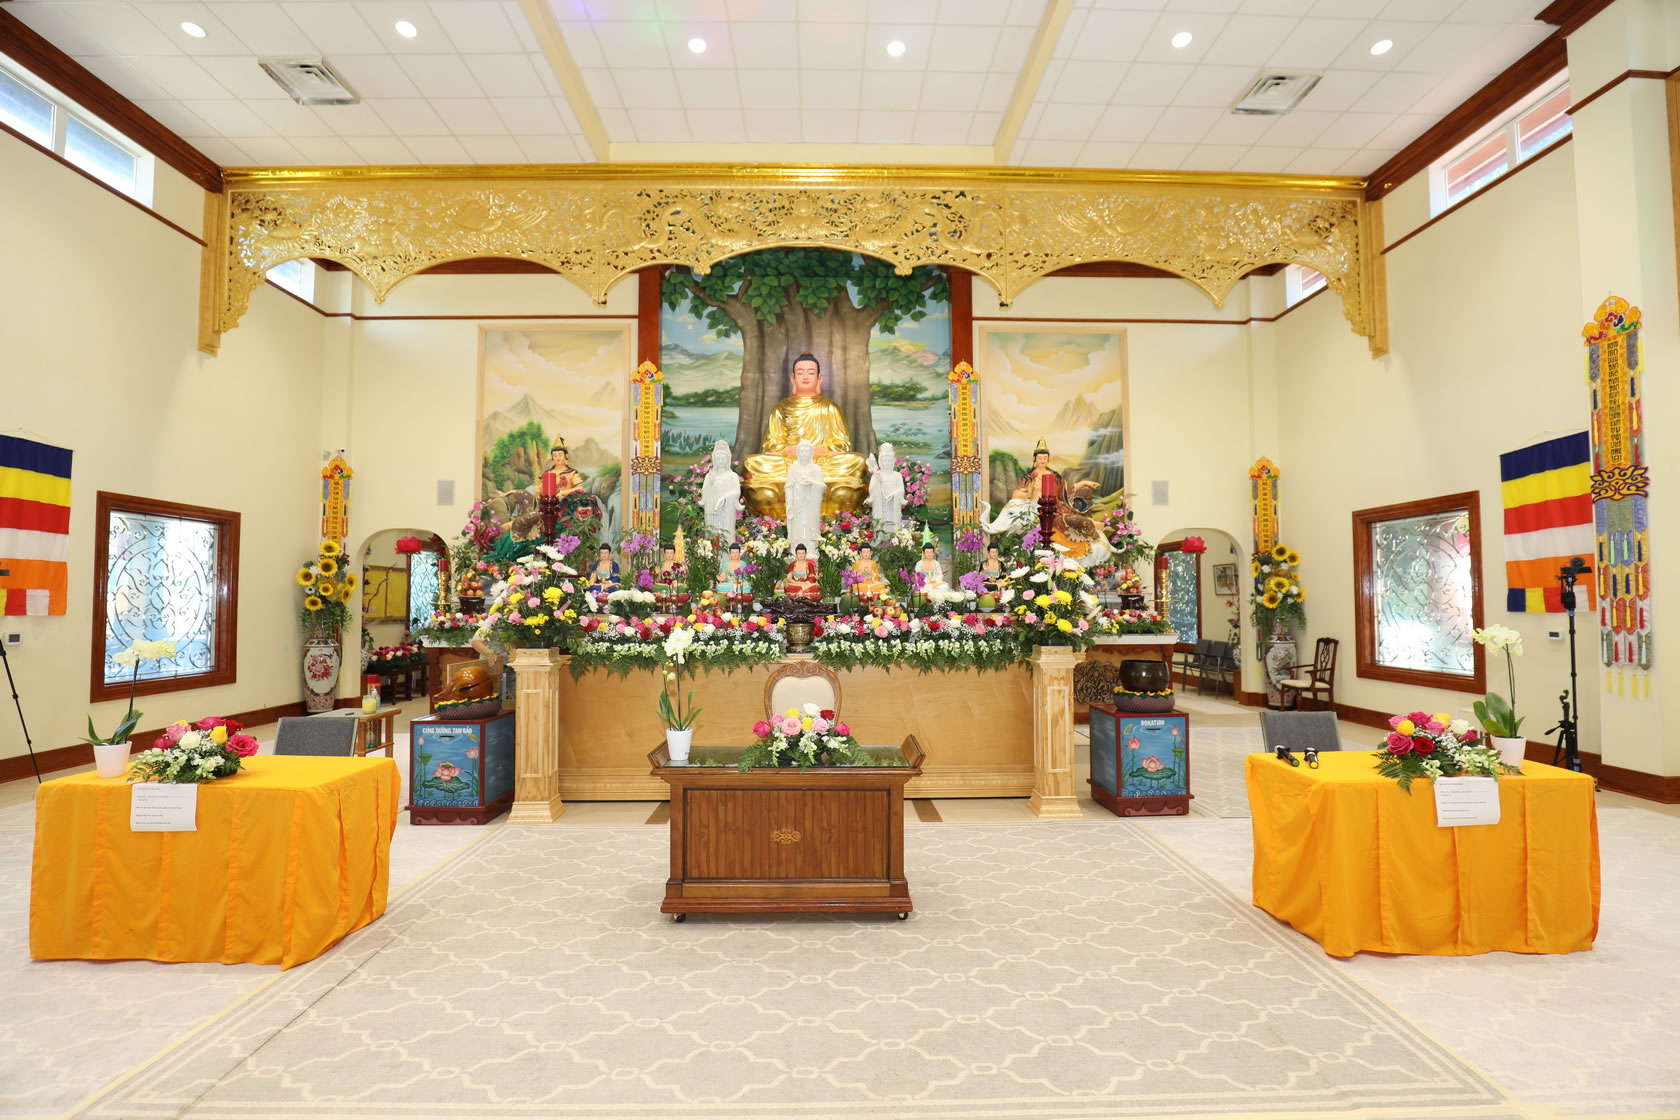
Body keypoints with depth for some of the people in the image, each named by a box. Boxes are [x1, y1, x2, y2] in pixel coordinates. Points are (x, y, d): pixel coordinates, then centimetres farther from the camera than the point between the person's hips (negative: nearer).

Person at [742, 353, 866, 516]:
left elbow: (842, 445, 7)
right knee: (764, 493, -32)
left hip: (826, 469, 0)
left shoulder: (830, 408, 15)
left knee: (844, 494, -33)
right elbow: (771, 446, 6)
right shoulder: (782, 408, 15)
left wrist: (813, 451, -11)